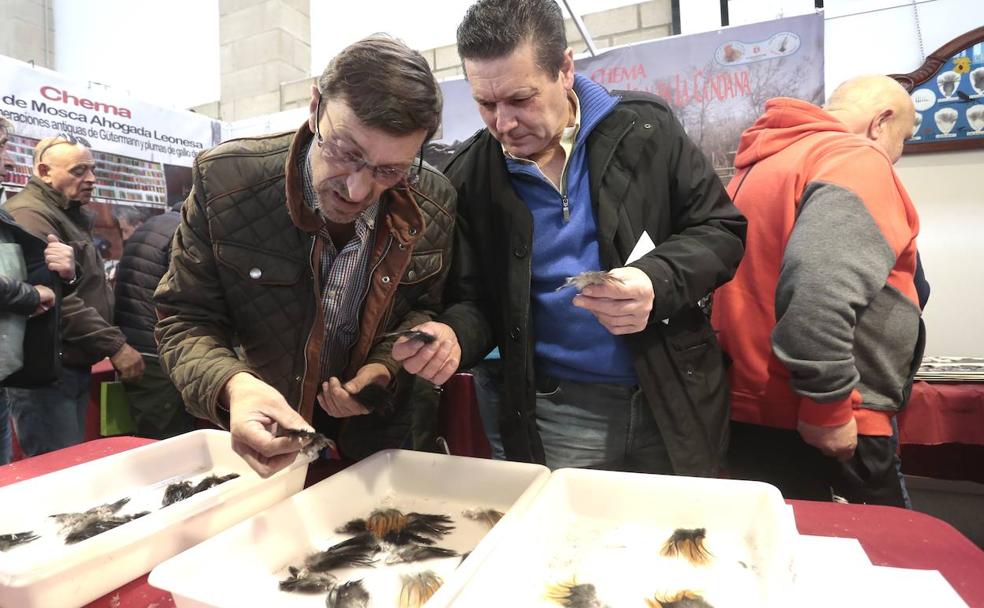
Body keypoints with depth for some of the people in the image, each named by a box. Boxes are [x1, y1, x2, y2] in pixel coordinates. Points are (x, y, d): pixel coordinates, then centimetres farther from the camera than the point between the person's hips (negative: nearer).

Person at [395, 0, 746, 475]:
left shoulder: (644, 129, -5)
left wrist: (659, 281, -21)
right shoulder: (468, 178, -3)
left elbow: (721, 230, -1)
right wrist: (452, 337, -20)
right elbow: (472, 300, 3)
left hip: (673, 399, 1)